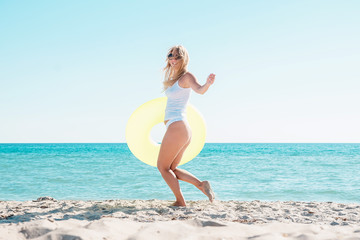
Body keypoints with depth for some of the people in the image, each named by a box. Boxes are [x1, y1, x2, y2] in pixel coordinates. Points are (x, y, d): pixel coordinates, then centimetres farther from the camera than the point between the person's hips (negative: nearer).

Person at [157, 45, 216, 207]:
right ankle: (201, 184, 5)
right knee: (171, 169, 15)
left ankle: (180, 202, 1)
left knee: (162, 167, -1)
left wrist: (208, 83, -48)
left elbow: (199, 90, -30)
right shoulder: (174, 79, 18)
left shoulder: (186, 76, -8)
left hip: (177, 127, -10)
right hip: (183, 131, 10)